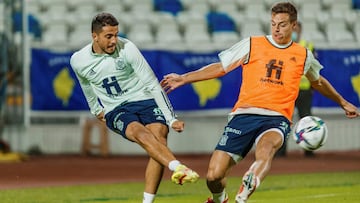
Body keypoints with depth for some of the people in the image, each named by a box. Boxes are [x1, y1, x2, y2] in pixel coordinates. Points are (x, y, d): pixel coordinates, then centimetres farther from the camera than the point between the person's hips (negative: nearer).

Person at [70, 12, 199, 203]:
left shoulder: (127, 48, -12)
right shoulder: (78, 61, -5)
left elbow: (152, 85, -7)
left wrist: (171, 119, -11)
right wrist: (95, 109, 33)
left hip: (145, 101, 0)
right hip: (115, 111, 0)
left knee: (159, 137, -28)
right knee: (142, 134, -33)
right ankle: (177, 168, -56)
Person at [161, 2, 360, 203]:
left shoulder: (304, 56, 14)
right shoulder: (252, 45, 9)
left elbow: (318, 81, 34)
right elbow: (220, 68, 13)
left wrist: (343, 102, 45)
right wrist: (184, 78, 7)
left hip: (276, 119, 0)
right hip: (244, 115, 0)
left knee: (267, 146, -39)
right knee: (214, 175, -7)